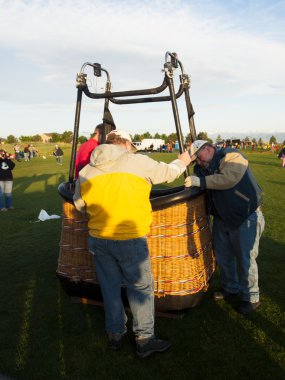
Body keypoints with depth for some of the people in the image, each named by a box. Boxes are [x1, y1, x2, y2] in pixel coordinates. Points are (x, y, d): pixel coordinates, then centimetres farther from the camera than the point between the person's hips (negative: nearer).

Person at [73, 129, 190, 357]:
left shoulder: (86, 171, 9)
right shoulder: (137, 161, -5)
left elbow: (79, 204, 17)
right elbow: (168, 173, 7)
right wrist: (182, 162, 27)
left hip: (98, 239, 5)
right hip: (129, 239, -5)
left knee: (110, 287, 19)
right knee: (141, 288, 11)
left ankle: (115, 334, 35)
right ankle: (144, 340, 22)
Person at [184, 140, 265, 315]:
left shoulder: (231, 156, -17)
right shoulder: (202, 168, 7)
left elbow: (228, 179, -33)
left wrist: (198, 181, -32)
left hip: (245, 218, -8)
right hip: (222, 218, 8)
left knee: (245, 259, 1)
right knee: (223, 256, 17)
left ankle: (251, 298, 20)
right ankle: (230, 288, 38)